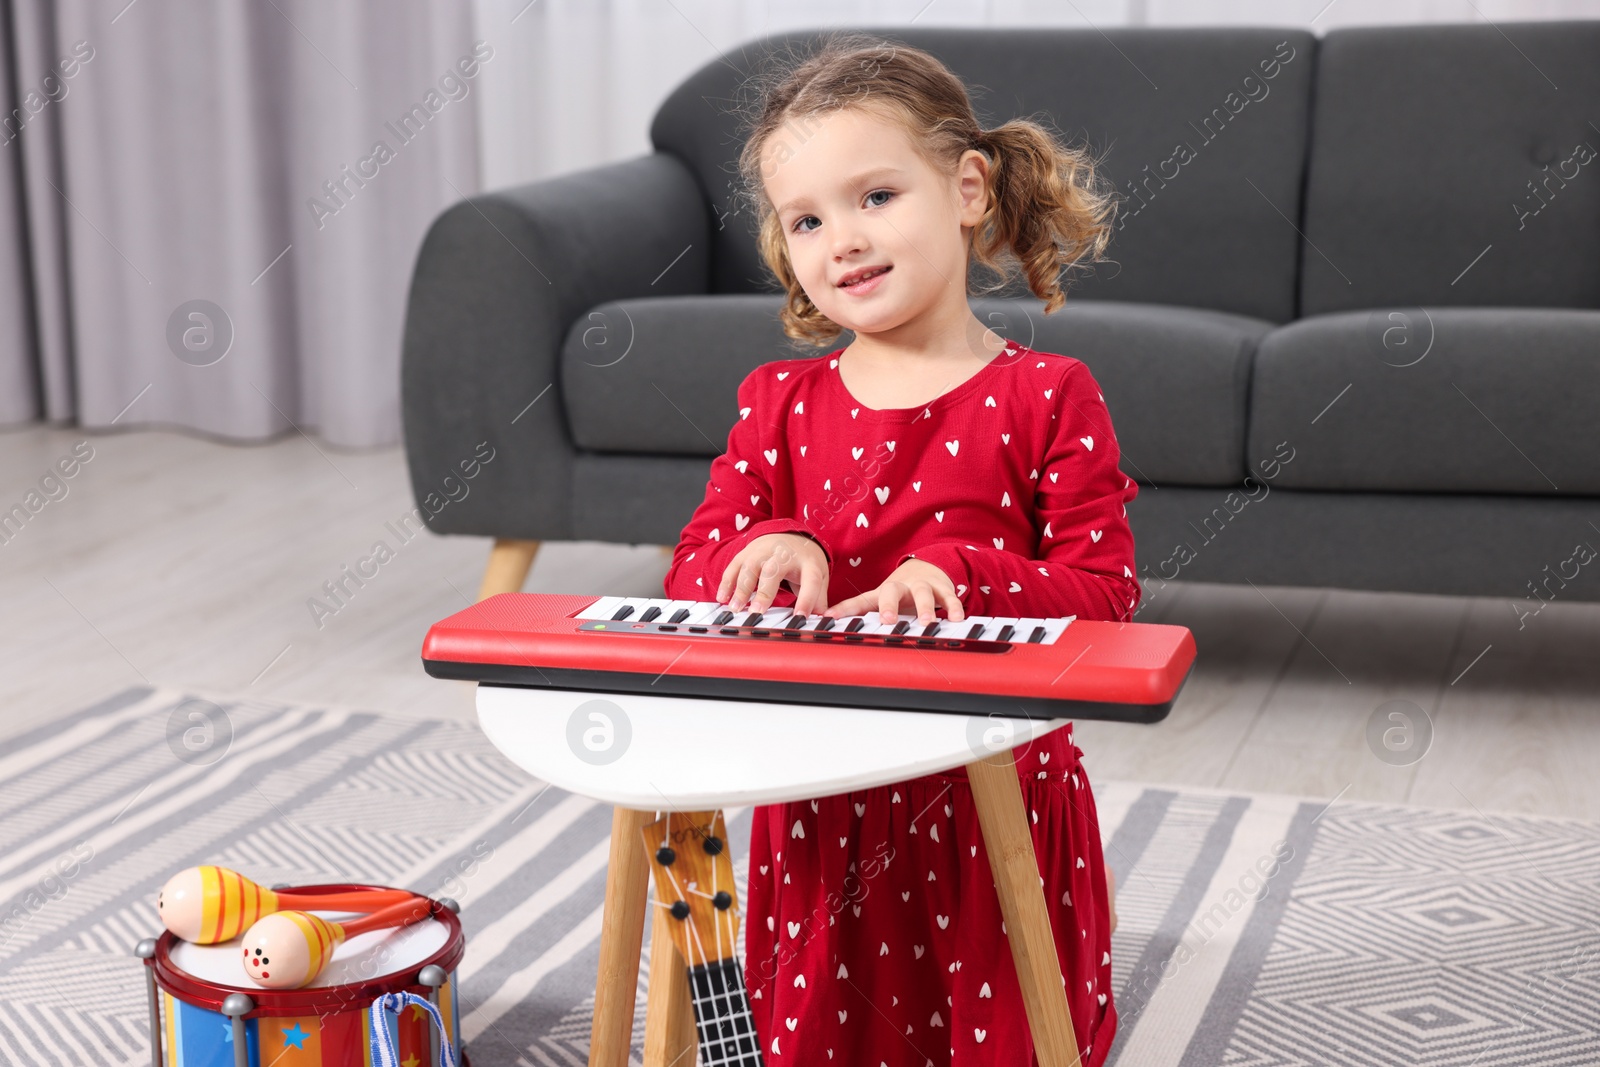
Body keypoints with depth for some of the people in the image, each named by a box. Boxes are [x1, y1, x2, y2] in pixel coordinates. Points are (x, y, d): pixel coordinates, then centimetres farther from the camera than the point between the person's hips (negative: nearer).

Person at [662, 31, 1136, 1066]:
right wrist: (768, 549, -22)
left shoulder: (1047, 396, -5)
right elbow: (691, 575, 0)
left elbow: (1105, 592, -10)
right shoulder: (780, 401, 5)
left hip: (998, 798, -2)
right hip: (820, 805, 3)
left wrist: (953, 572, -26)